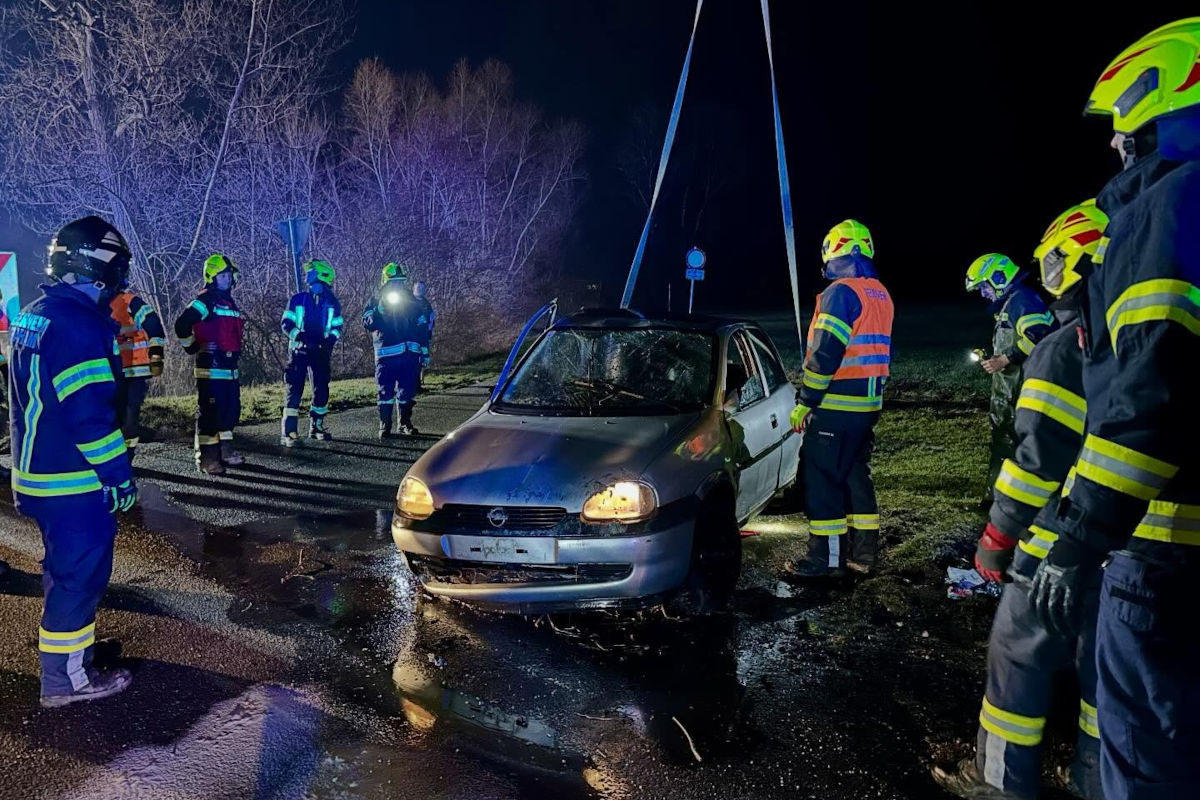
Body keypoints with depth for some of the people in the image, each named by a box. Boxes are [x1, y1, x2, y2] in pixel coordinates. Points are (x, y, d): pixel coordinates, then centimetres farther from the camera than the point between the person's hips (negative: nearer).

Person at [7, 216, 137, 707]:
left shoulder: (32, 315, 10)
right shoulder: (78, 323, -22)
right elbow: (89, 413, -25)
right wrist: (118, 474, -19)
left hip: (38, 475, 10)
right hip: (76, 483, -10)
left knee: (65, 567, 23)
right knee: (80, 575, 3)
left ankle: (70, 644, 39)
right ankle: (67, 678, 15)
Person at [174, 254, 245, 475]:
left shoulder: (229, 302, 18)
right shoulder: (206, 300, -10)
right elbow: (182, 325, -18)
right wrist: (193, 347, -9)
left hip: (229, 368, 9)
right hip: (210, 368, -9)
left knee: (231, 410, 13)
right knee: (210, 411, -6)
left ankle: (225, 451, 24)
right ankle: (206, 457, -2)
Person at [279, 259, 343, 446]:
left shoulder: (332, 303, 7)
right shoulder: (298, 300, 1)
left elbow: (336, 326, 11)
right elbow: (286, 323, -1)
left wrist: (330, 341, -8)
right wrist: (300, 336, -18)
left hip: (321, 352, 3)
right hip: (300, 351, -3)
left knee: (322, 390, 5)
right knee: (295, 390, -9)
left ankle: (317, 426, 19)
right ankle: (289, 431, -10)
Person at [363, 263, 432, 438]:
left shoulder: (414, 303, 13)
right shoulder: (375, 302, 7)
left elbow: (423, 329, 14)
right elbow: (367, 323, -8)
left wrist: (425, 352, 11)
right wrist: (379, 310, -23)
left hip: (410, 355, 2)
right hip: (386, 355, -2)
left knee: (408, 390, 4)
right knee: (385, 391, -2)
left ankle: (405, 423, 16)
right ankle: (384, 425, 5)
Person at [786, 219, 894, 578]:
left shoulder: (840, 292, -15)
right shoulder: (881, 295, 14)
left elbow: (825, 354, -20)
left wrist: (805, 403, -15)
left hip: (836, 407, -9)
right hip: (868, 406, 9)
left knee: (822, 479, -1)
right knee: (856, 475, 16)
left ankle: (827, 557, 4)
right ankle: (864, 552, 22)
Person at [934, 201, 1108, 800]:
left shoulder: (1064, 351, -15)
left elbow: (1037, 458, -18)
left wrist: (998, 534, -9)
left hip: (1062, 544, -7)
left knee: (1020, 655, 6)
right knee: (1105, 660, 17)